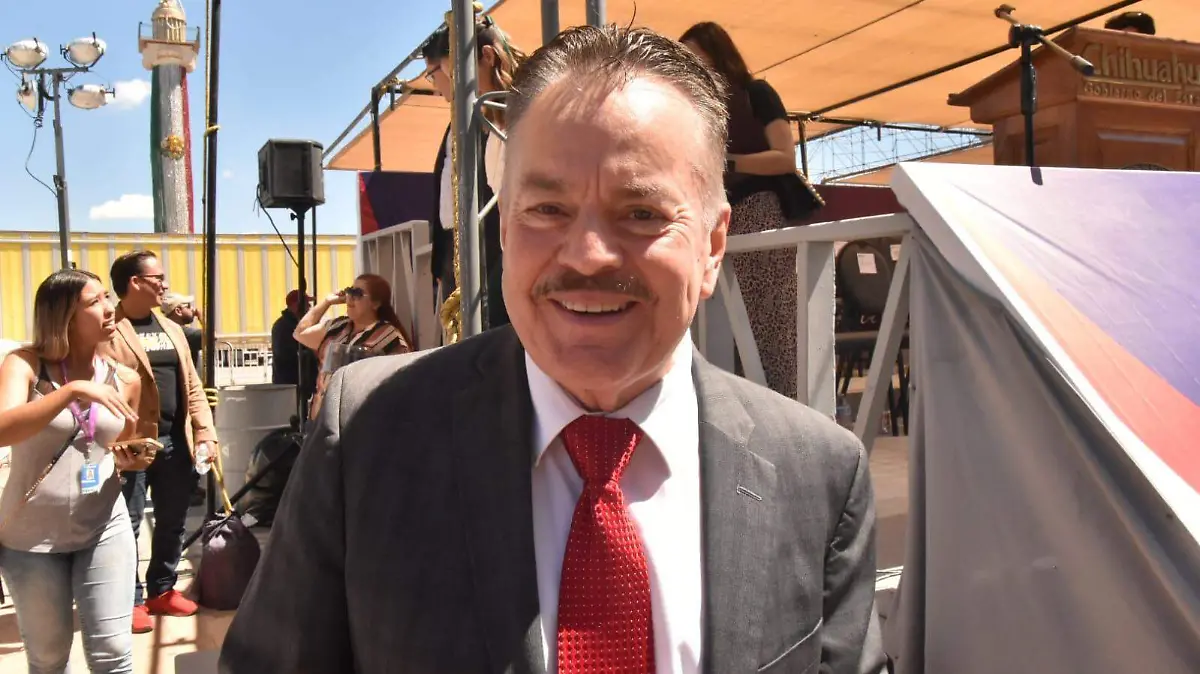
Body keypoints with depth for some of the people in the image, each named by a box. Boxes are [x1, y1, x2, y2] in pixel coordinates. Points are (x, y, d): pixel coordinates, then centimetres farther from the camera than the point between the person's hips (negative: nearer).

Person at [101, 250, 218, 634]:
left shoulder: (171, 329, 15)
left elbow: (191, 385, 14)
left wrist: (205, 434, 6)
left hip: (176, 442, 7)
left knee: (172, 523, 15)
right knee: (127, 526, 4)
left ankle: (162, 590, 29)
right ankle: (130, 600, 17)